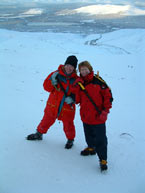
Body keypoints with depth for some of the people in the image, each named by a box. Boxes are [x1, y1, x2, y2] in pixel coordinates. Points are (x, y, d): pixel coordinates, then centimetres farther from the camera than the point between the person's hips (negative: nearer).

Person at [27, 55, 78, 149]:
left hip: (67, 108, -1)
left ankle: (70, 140, 39)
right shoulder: (56, 74, -10)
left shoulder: (76, 79, -8)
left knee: (68, 125, 12)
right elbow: (47, 87, -7)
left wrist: (73, 98, -19)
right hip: (53, 106, 1)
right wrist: (52, 81, -25)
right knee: (47, 120, 19)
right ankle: (39, 134, 45)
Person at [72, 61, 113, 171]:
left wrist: (105, 110, -11)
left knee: (100, 139, -1)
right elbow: (77, 100, -1)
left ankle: (103, 160, 11)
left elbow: (108, 95, -6)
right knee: (89, 136, 23)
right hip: (86, 116, 5)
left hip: (98, 116, -5)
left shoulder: (97, 81, -10)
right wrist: (76, 89, -15)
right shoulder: (79, 83, 4)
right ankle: (91, 147, 49)